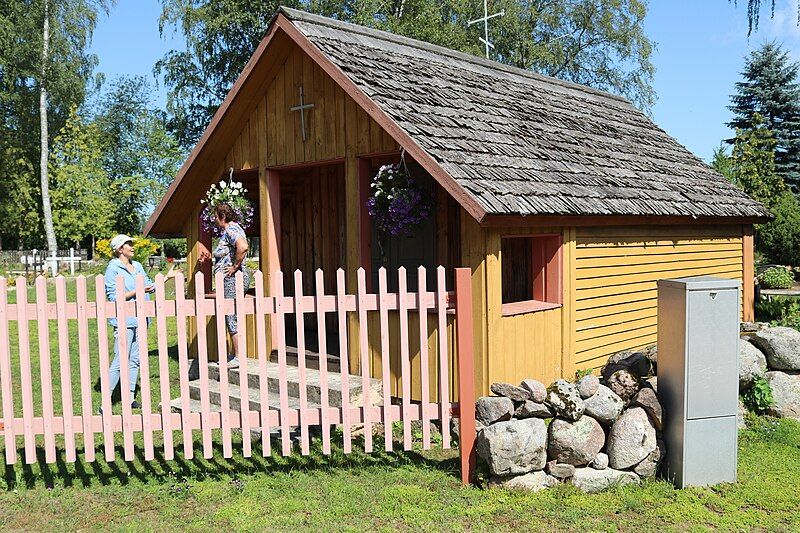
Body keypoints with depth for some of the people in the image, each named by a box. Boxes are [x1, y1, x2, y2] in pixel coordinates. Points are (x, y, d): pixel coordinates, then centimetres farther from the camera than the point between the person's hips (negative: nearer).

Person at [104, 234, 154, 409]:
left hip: (139, 319, 7)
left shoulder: (137, 266, 13)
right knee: (120, 362, -8)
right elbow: (114, 297, -13)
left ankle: (130, 397, 20)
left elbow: (150, 286, 18)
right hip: (123, 320, -7)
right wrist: (137, 291, -18)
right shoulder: (113, 269, -7)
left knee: (135, 360, 11)